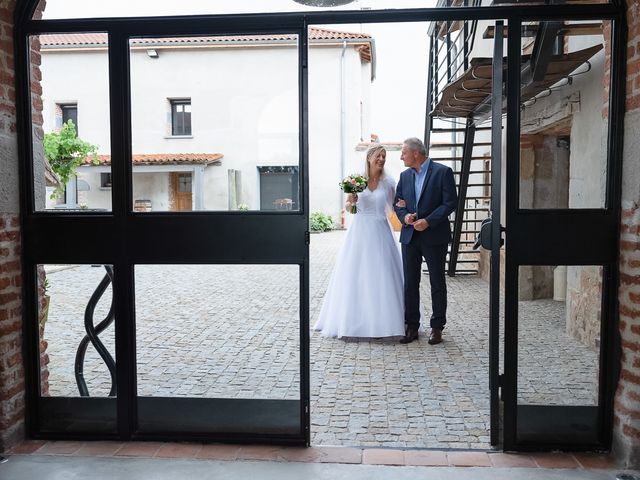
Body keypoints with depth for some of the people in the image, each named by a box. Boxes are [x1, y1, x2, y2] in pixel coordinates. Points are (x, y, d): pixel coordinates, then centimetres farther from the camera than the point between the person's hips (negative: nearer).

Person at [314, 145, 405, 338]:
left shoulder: (389, 182, 3)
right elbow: (347, 208, 9)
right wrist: (351, 201, -13)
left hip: (380, 233, 0)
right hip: (359, 233, 0)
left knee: (382, 276, 0)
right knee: (355, 276, 3)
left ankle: (382, 321, 11)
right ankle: (354, 320, 15)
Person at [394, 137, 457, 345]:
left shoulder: (443, 172, -6)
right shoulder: (405, 175, 11)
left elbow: (450, 202, -11)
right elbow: (397, 203, 14)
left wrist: (428, 221, -18)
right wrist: (404, 216, -7)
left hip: (434, 236, -5)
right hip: (409, 236, 5)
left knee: (437, 283, 6)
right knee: (410, 283, 7)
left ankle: (437, 327, 16)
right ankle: (411, 327, 16)